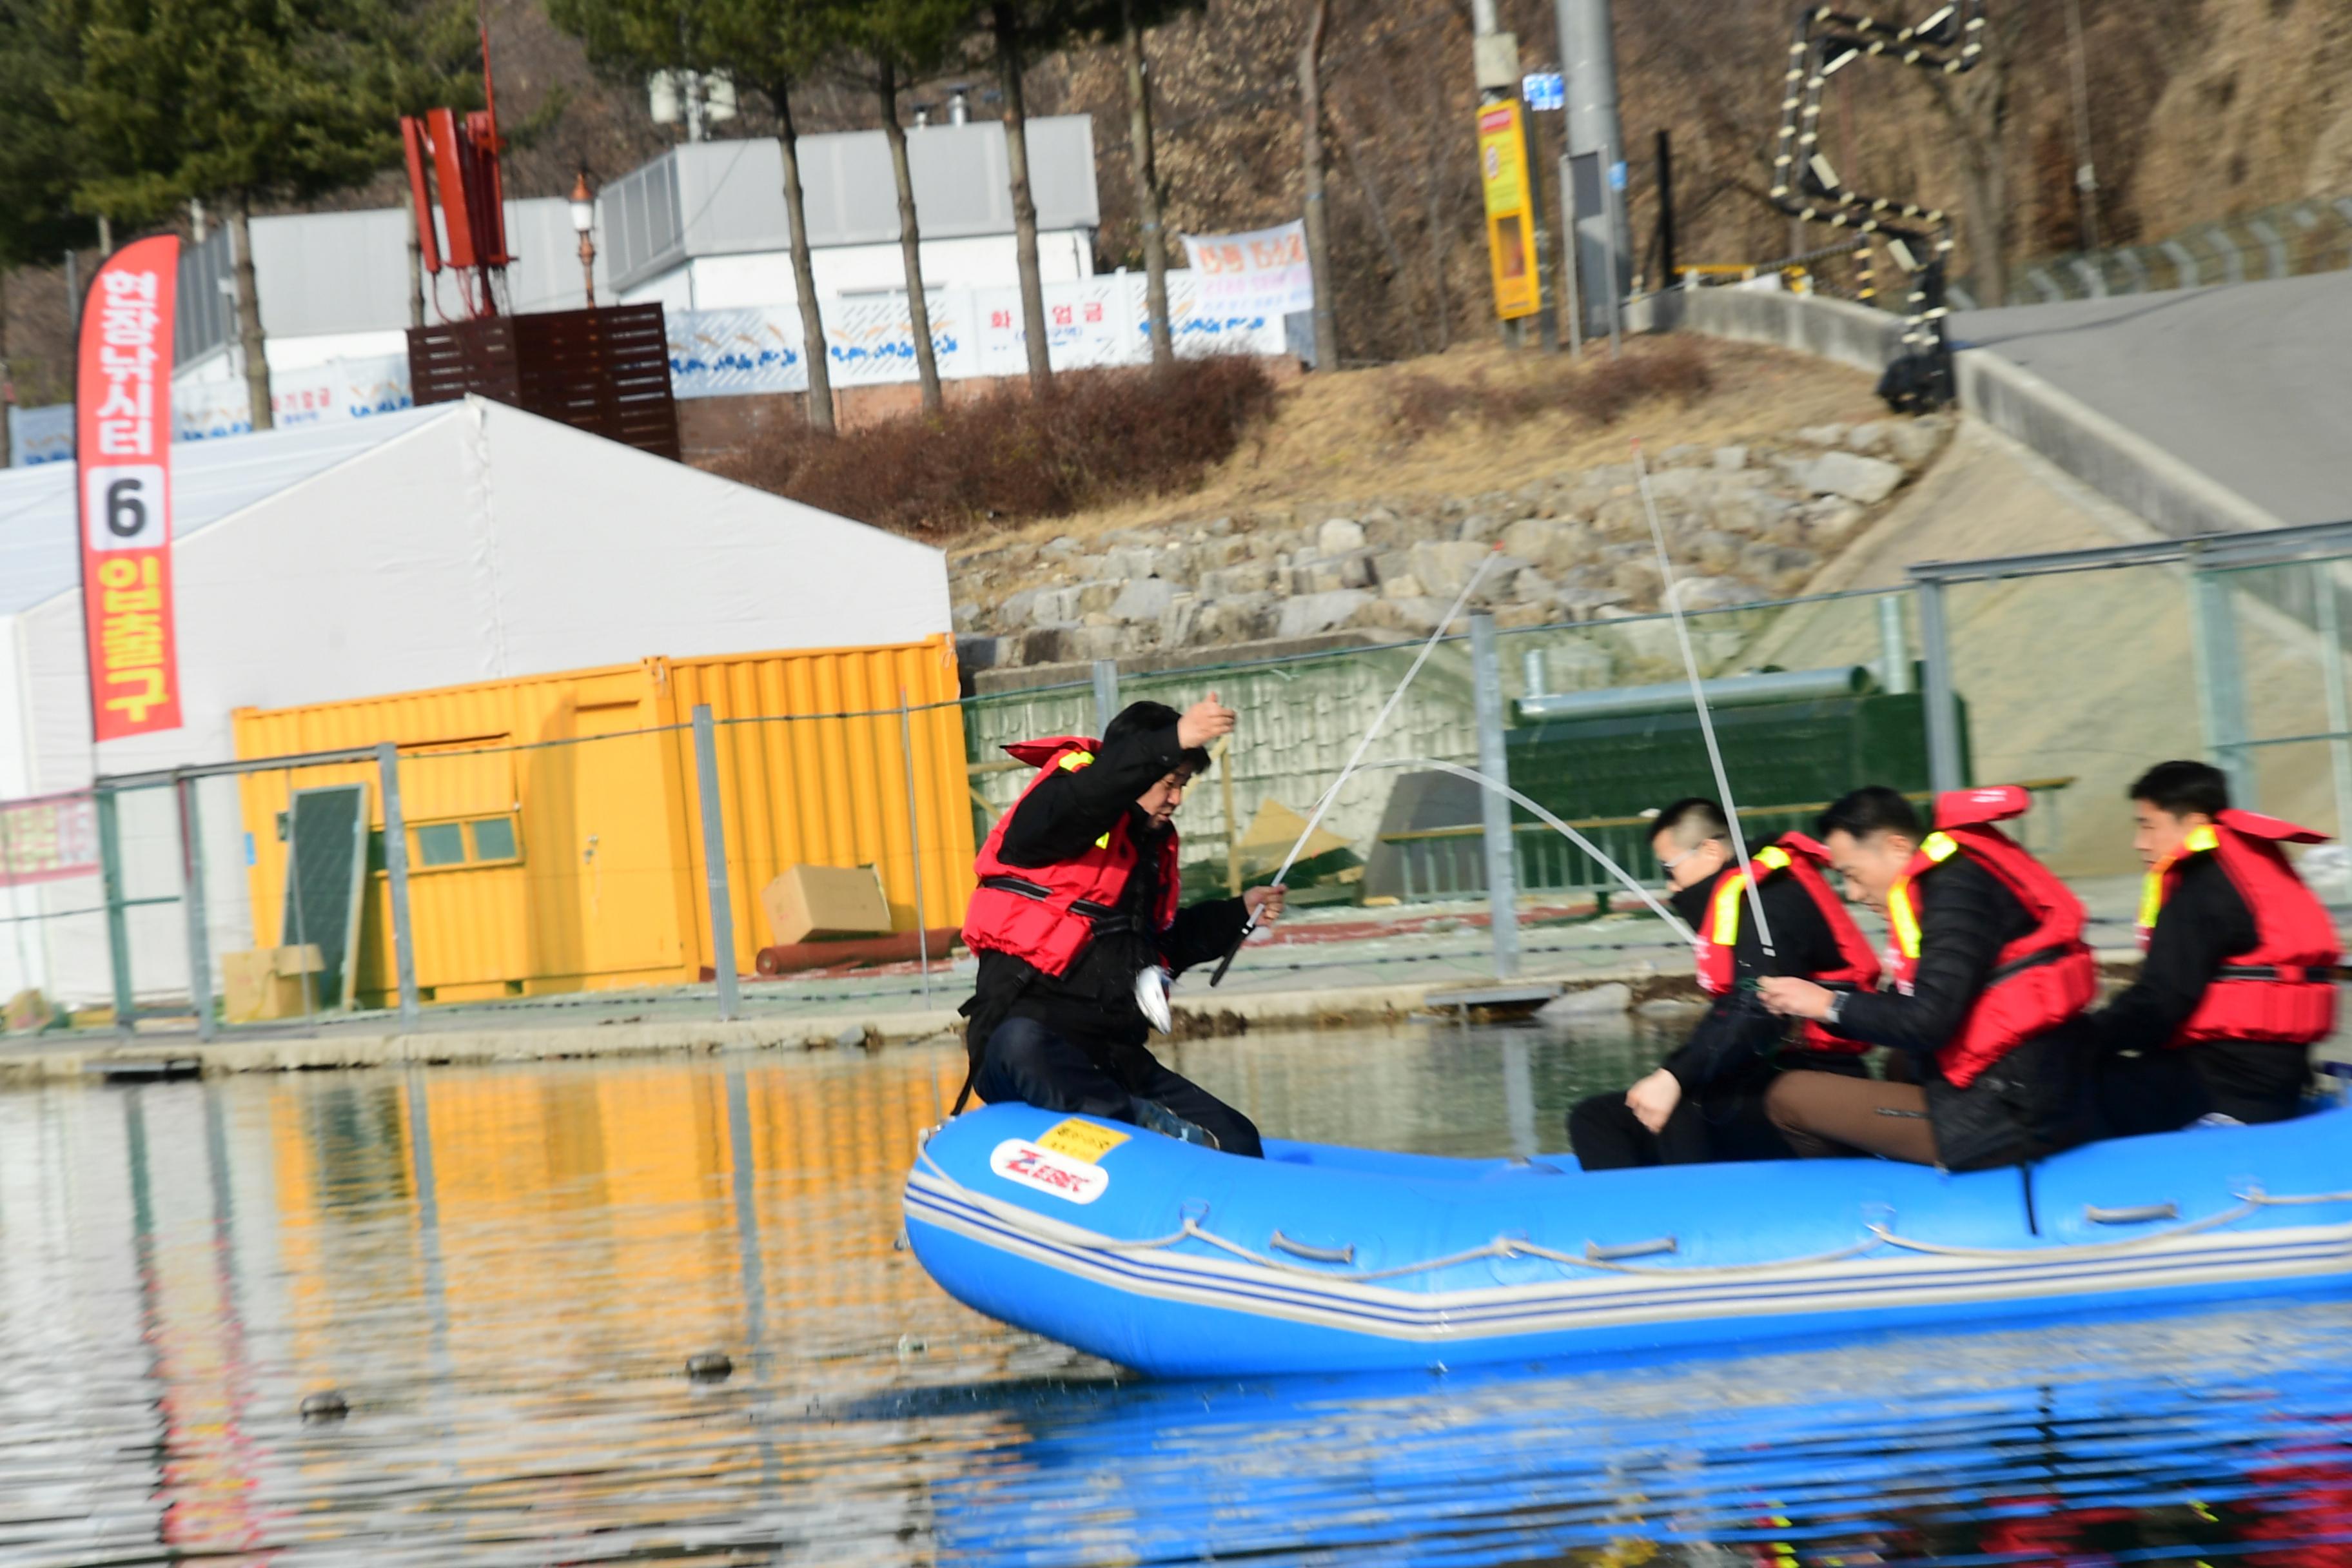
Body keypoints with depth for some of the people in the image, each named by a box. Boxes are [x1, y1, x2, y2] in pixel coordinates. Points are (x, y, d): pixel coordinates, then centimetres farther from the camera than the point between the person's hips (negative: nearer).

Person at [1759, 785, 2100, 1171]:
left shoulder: (1956, 887, -14)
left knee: (1790, 1096, -2)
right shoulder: (1966, 871, 14)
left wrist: (1828, 1005, -5)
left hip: (2007, 1120, -10)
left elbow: (1927, 1023, -20)